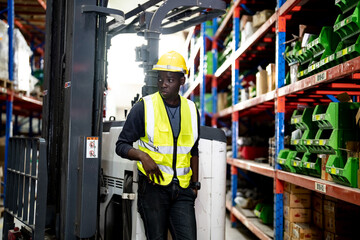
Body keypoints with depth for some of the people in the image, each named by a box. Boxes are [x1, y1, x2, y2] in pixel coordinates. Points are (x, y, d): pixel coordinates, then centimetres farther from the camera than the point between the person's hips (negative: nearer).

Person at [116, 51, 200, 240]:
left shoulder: (191, 110, 10)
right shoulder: (143, 107, -4)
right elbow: (121, 145, -2)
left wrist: (195, 183, 16)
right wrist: (142, 155, -20)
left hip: (182, 189, 3)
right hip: (153, 186, -3)